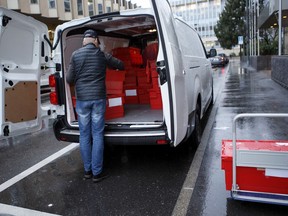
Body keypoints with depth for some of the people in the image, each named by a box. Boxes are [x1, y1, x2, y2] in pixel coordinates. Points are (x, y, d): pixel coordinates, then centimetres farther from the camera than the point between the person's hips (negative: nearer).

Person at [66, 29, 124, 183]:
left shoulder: (75, 55, 2)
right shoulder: (102, 55, 3)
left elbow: (69, 79, 1)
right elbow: (121, 65, 16)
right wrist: (114, 66, 38)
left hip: (81, 99, 1)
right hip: (98, 98, -1)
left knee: (84, 135, 10)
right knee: (97, 135, 3)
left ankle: (87, 170, 18)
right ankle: (97, 172, 7)